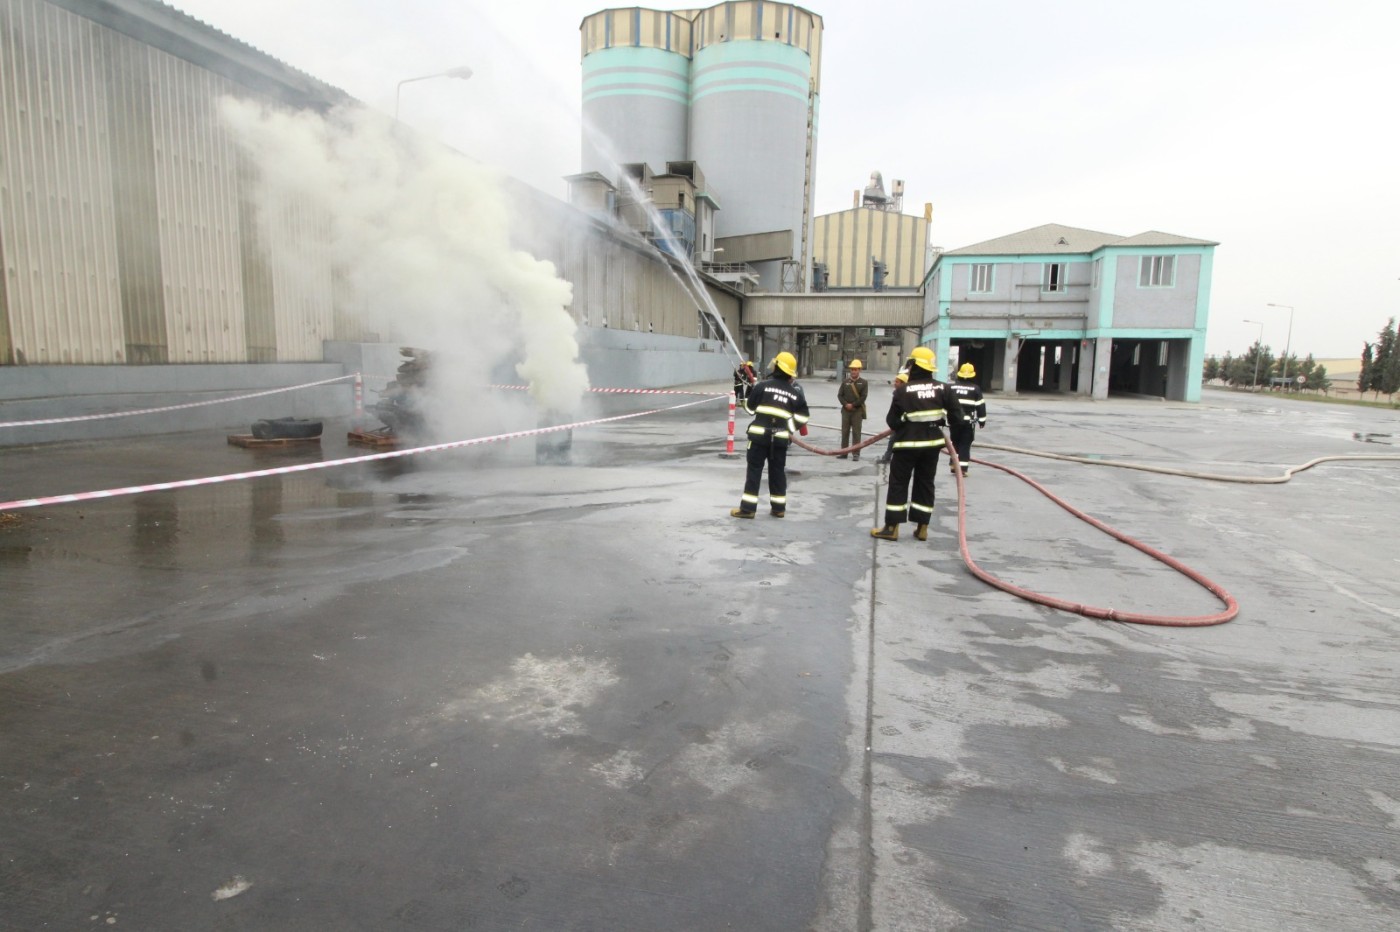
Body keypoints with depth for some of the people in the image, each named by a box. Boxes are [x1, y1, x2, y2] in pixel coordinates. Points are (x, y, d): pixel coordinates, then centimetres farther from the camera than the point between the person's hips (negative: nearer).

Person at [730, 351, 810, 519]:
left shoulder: (763, 385, -4)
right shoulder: (796, 393, 6)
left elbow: (750, 408, 3)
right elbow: (802, 418, 7)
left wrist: (748, 394, 22)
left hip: (759, 435, -3)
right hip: (780, 438, 3)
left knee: (754, 470, 1)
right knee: (778, 472, 14)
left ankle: (747, 508, 0)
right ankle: (779, 508, 19)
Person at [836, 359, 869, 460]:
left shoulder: (863, 383, 2)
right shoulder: (845, 382, 10)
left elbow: (863, 396, -7)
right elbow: (839, 395, 4)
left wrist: (853, 405, -12)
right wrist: (846, 404, -11)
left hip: (857, 411, -3)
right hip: (846, 410, 3)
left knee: (856, 432, -2)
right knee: (845, 432, 5)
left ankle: (856, 453, 0)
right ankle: (843, 452, 11)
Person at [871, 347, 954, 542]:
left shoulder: (903, 390, -13)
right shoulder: (943, 388, -1)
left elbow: (892, 420, -7)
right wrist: (936, 424, 17)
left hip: (908, 444, -4)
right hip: (932, 442, 4)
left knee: (898, 483, 4)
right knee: (925, 483, 13)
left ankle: (892, 528, 5)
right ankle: (922, 528, 16)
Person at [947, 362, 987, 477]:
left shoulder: (951, 387, 3)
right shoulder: (975, 388, -1)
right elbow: (980, 406, -1)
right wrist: (982, 419, 7)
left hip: (954, 420, 2)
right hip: (968, 421, -2)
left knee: (955, 442, 17)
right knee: (965, 444, 3)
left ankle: (953, 464, 11)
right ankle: (962, 467, -2)